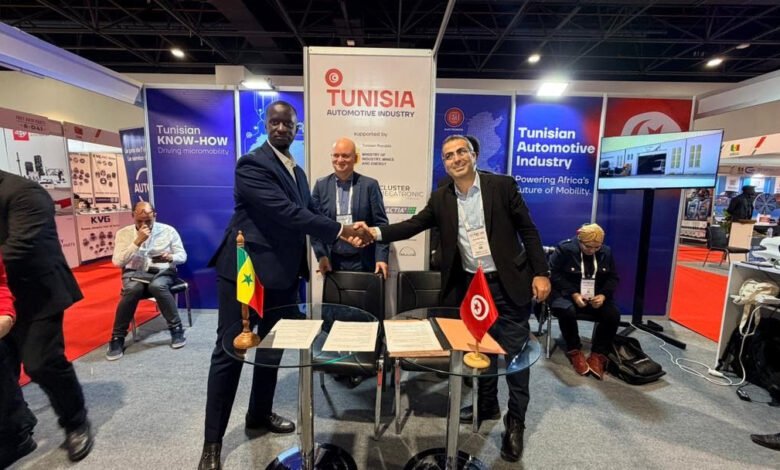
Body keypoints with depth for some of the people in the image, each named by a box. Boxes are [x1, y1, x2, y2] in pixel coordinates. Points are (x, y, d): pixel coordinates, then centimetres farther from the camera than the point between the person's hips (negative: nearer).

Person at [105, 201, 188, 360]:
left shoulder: (168, 231, 1)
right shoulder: (124, 233, 2)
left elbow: (182, 256, 3)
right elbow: (117, 262, -7)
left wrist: (171, 257, -21)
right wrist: (137, 241, -18)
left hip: (162, 272, -1)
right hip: (135, 273, 1)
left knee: (157, 286, -36)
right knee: (133, 289, -35)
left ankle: (176, 329, -20)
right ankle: (117, 338, -17)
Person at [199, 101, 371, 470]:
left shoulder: (297, 172, 13)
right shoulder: (251, 164, -14)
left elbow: (309, 212, 12)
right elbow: (286, 212, -26)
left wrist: (345, 234, -3)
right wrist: (340, 230, -24)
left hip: (282, 274, 8)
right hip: (246, 271, -8)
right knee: (230, 352, 4)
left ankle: (260, 414, 40)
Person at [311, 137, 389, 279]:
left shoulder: (370, 185, 0)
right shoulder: (321, 185, 4)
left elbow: (381, 224, -2)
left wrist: (381, 257, -10)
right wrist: (321, 255, -5)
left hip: (363, 262, -1)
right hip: (332, 261, 2)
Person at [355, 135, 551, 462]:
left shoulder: (502, 185, -7)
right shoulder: (441, 199, 2)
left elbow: (527, 230, -5)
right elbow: (414, 225, -3)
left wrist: (540, 272, -9)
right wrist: (377, 232, -17)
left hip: (507, 283, -3)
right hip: (470, 286, 3)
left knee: (514, 353, 7)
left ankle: (515, 421, 28)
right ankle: (487, 405, 40)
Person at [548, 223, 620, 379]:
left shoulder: (606, 252, 3)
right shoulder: (564, 249, -11)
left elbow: (613, 278, 7)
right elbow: (554, 275, -13)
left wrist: (603, 295, -13)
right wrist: (574, 294, -23)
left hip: (596, 296, 4)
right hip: (566, 294, -4)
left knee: (613, 314, -23)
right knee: (567, 311, -36)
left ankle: (598, 355, -7)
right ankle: (574, 351, -12)